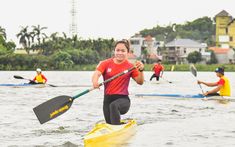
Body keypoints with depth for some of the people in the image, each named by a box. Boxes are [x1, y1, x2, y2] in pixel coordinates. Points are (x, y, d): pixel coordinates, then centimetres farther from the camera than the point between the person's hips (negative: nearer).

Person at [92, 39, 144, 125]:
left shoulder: (130, 66, 3)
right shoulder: (106, 63, 3)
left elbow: (140, 82, 1)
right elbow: (96, 73, -13)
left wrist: (141, 70, -18)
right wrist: (95, 81, -37)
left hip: (123, 99, -3)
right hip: (108, 99, 3)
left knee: (114, 105, -37)